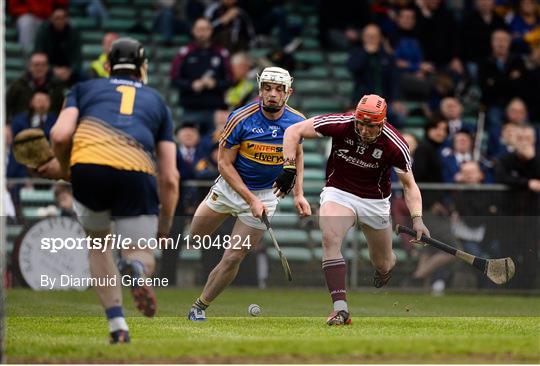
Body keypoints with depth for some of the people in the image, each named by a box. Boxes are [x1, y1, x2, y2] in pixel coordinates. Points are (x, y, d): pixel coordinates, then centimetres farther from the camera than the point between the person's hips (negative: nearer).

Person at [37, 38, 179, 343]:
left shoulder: (85, 88, 28)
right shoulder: (157, 101, 31)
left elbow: (60, 136, 9)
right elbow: (170, 178, 22)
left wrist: (62, 167, 30)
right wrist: (164, 229, 31)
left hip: (88, 166, 0)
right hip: (138, 173, 0)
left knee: (99, 243, 26)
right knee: (142, 255, 15)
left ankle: (117, 325, 12)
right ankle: (136, 268, -25)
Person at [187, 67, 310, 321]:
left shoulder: (297, 122, -10)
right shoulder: (241, 118, -19)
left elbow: (297, 153, 11)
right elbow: (225, 163, -14)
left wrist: (298, 193, 2)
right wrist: (250, 200, -20)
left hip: (266, 193, 0)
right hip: (230, 186, 0)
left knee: (233, 259, -6)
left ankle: (200, 306, 11)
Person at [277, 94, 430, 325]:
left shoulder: (394, 145, -19)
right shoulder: (340, 124, -20)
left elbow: (409, 186, -11)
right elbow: (293, 131, -12)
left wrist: (417, 219, -26)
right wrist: (289, 167, -24)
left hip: (375, 201, 1)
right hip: (338, 192, -1)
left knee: (383, 265, 11)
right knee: (330, 239, -30)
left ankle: (389, 263, 52)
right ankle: (340, 308, -35)